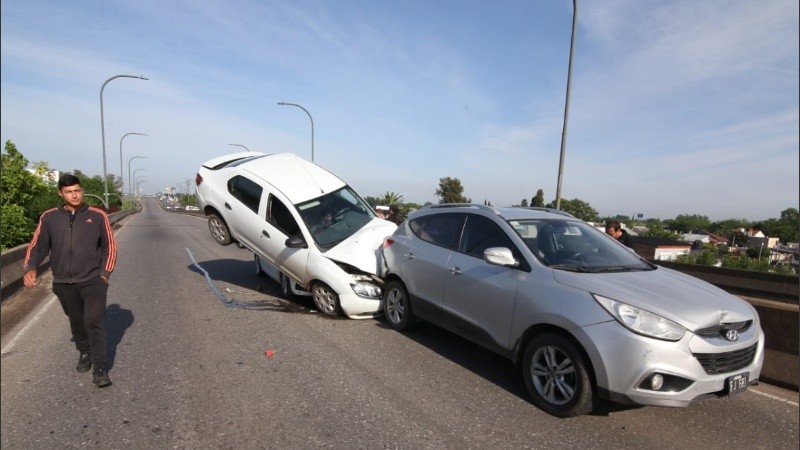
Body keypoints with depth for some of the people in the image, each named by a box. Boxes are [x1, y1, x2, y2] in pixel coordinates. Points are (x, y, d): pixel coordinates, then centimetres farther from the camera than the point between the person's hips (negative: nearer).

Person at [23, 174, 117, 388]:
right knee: (77, 323, 17)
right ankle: (84, 353, 40)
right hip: (64, 283, 3)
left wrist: (105, 273, -2)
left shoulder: (97, 216, -2)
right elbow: (38, 246, 1)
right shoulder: (49, 217, 3)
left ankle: (100, 370, -4)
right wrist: (30, 268, -16)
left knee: (95, 322, -7)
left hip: (93, 280, -3)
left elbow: (110, 246, 3)